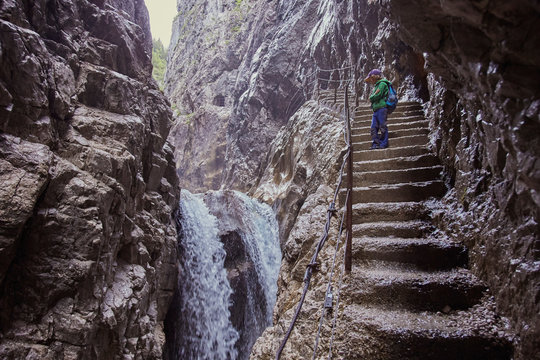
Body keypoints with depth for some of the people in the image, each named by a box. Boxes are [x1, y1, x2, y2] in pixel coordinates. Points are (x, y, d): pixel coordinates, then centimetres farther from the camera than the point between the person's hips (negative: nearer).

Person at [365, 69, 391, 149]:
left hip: (381, 108, -9)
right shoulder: (376, 86, 26)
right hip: (376, 110, 9)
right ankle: (375, 144, 1)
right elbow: (372, 98, 20)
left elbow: (377, 95, -14)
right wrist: (372, 99, -1)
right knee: (374, 127, 1)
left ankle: (383, 144, -4)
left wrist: (371, 98, 3)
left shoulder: (382, 84, -3)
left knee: (382, 127, -7)